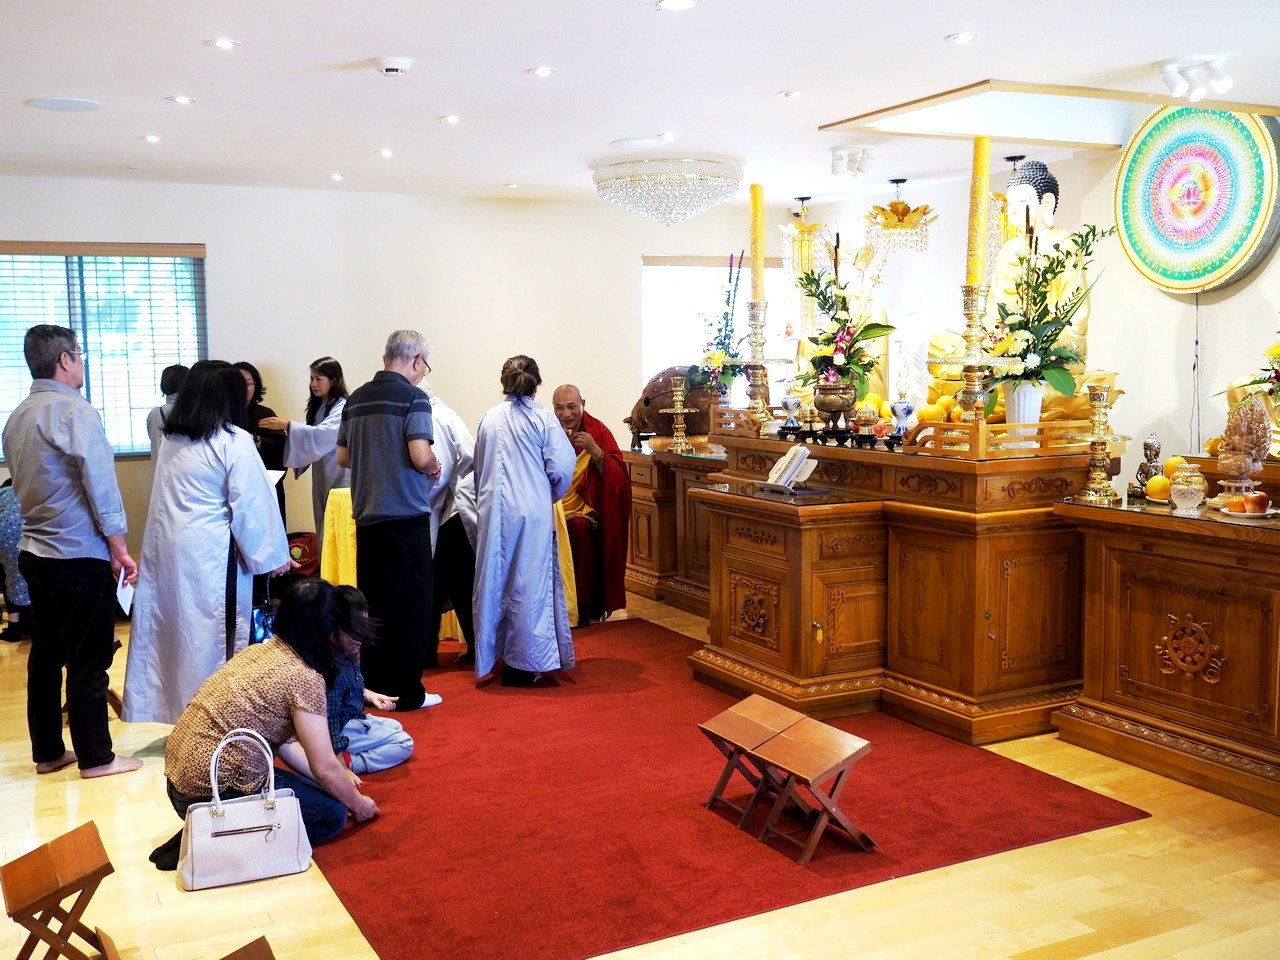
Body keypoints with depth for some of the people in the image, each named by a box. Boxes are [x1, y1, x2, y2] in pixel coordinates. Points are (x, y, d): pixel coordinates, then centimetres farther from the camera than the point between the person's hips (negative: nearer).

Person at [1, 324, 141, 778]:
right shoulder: (75, 411, -16)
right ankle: (95, 757, 8)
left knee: (46, 655, 15)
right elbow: (100, 485, -19)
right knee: (89, 661, 0)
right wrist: (119, 550, -13)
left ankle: (47, 751, 24)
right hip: (80, 556, -8)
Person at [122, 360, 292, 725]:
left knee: (171, 630, 13)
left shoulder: (170, 439, 9)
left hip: (164, 547, 7)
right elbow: (253, 505, -11)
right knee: (211, 638, 2)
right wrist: (274, 555, -3)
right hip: (209, 555, -7)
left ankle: (163, 706, 22)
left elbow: (172, 496, 13)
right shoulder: (234, 441, -11)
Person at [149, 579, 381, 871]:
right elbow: (324, 768, -13)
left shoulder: (260, 650, 9)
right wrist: (357, 803, 7)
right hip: (213, 793, -9)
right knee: (333, 814, 2)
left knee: (323, 792, 19)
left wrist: (341, 776, 25)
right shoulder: (304, 678, -16)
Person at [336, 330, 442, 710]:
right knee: (409, 605, 1)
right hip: (406, 516, -6)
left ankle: (373, 686, 19)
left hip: (366, 518, 7)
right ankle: (406, 691, 5)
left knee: (373, 605, 13)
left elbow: (342, 457, 15)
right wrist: (434, 468, 1)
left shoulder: (357, 399, 10)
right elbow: (420, 456, -19)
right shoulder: (413, 397, -10)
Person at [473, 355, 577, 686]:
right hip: (533, 511, -3)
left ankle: (492, 656, 21)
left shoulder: (488, 419, 5)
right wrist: (550, 496, 11)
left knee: (495, 581, 12)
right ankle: (523, 664, 7)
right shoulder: (543, 418, -5)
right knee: (529, 583, 3)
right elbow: (562, 467, -7)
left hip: (493, 511, 3)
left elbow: (478, 469, 9)